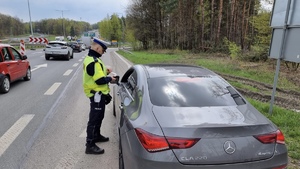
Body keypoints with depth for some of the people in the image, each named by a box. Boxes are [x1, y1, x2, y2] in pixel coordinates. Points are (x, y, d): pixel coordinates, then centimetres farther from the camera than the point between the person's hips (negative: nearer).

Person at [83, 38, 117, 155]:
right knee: (94, 119, -4)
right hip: (97, 95, -11)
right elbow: (100, 80, -28)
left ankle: (96, 136, 40)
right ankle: (90, 145, 5)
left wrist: (105, 71, 4)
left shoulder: (90, 58, 11)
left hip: (97, 94, 11)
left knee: (99, 117, 23)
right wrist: (109, 79, -11)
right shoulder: (94, 61, -24)